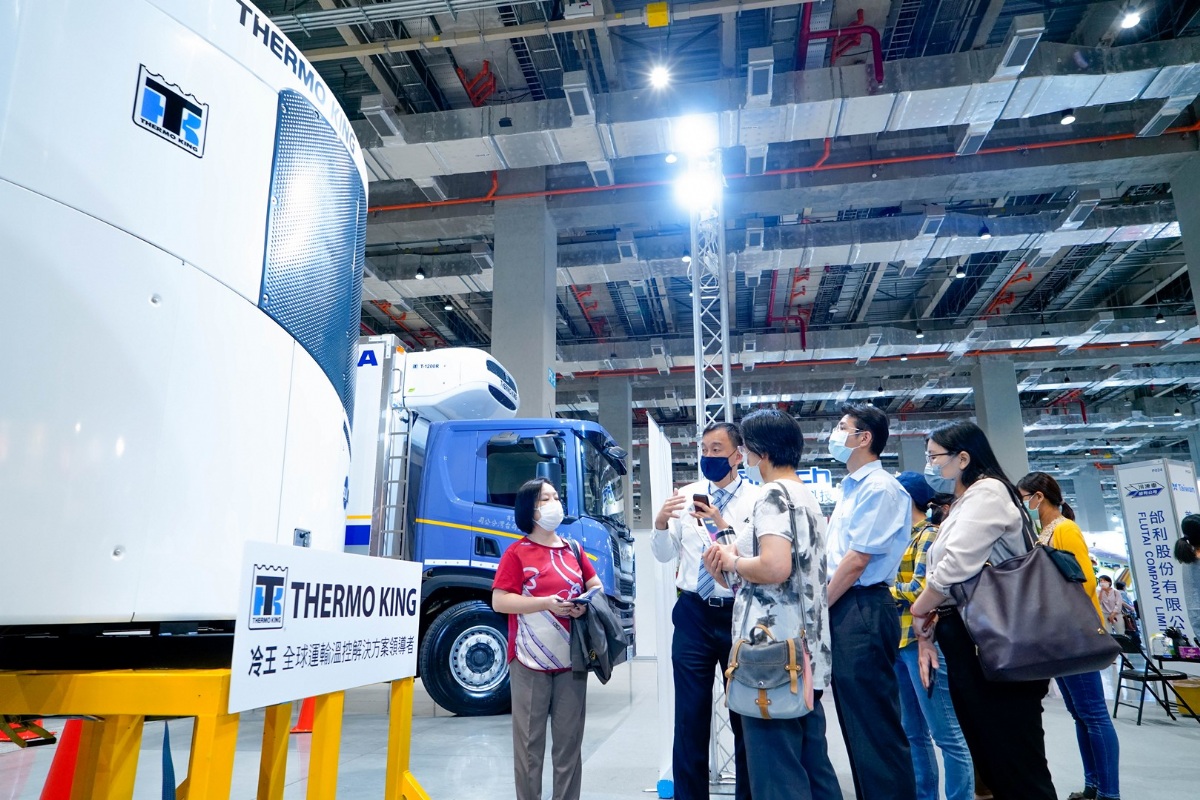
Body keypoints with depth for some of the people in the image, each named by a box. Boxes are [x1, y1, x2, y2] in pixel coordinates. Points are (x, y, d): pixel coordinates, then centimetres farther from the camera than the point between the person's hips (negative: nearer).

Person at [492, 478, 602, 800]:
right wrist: (547, 603, -20)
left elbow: (595, 586, 16)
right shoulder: (516, 553, -4)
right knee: (530, 742, 4)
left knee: (569, 740, 10)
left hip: (571, 660, 4)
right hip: (530, 662, -4)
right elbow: (499, 602, -11)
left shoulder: (572, 549, 10)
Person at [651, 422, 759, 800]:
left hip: (738, 614, -2)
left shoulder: (757, 499, -4)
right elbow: (663, 555, 5)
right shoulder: (686, 495, 6)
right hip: (693, 614, 2)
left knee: (745, 713, 14)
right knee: (690, 716, 7)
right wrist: (660, 522, -15)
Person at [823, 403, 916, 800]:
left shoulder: (879, 487, -12)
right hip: (843, 610, 10)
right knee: (857, 724, 16)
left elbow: (857, 560, -17)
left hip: (863, 611, -10)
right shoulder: (851, 488, 17)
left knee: (875, 727, -3)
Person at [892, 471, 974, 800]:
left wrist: (885, 589, -6)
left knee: (947, 735, -2)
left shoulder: (930, 535, -8)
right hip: (900, 641, 9)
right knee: (914, 732, 15)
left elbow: (920, 589, -19)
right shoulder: (908, 538, 18)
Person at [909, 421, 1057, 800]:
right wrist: (927, 635, 7)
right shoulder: (959, 507, 21)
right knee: (991, 767, 13)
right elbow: (941, 574, 18)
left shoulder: (987, 492, -8)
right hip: (964, 648, 10)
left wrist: (919, 612, -3)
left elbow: (956, 567, -18)